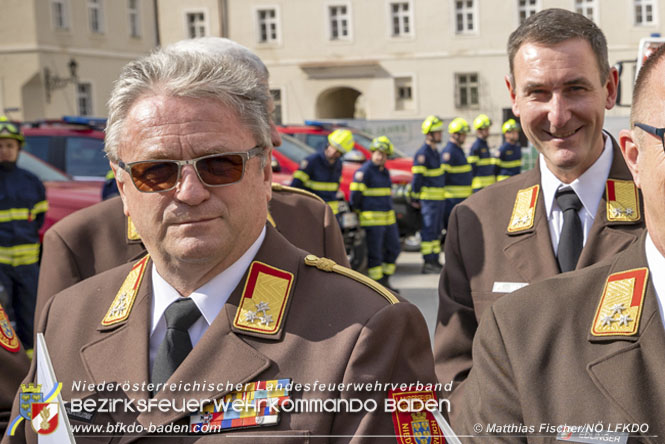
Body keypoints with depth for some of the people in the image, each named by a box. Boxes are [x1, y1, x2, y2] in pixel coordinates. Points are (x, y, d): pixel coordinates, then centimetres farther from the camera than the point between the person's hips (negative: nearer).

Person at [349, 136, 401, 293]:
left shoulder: (385, 172, 16)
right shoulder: (364, 171, -10)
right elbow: (355, 194, -10)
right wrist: (360, 211, 1)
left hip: (388, 218, 9)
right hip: (372, 219, -9)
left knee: (393, 249, 11)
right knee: (374, 252, -3)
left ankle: (385, 281, 22)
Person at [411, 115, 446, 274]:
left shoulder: (435, 152, 15)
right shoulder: (422, 153, -15)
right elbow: (417, 177, -16)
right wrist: (415, 198, -14)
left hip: (439, 198, 9)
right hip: (428, 199, -9)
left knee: (436, 231, 14)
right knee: (428, 230, -6)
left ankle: (435, 261, 21)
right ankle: (428, 263, -2)